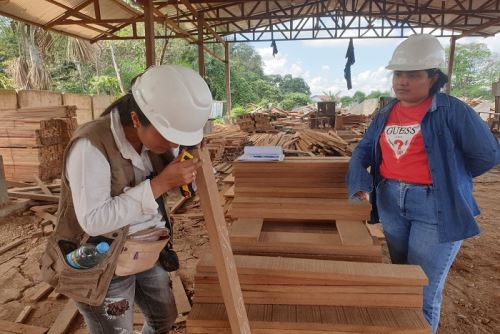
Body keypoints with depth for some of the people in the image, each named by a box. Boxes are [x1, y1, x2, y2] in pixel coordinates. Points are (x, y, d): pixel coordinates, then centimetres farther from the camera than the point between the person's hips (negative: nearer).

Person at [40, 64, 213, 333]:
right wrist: (160, 184, -33)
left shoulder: (151, 138, -5)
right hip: (102, 268, -7)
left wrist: (185, 170, -13)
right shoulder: (90, 146, -27)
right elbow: (93, 220, -30)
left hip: (147, 258, 7)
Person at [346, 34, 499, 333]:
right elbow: (363, 150, 6)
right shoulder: (387, 113, 7)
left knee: (423, 292, 2)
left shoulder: (452, 111, -10)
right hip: (391, 201, 6)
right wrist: (360, 185, -11)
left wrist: (444, 179, 4)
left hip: (436, 206, -5)